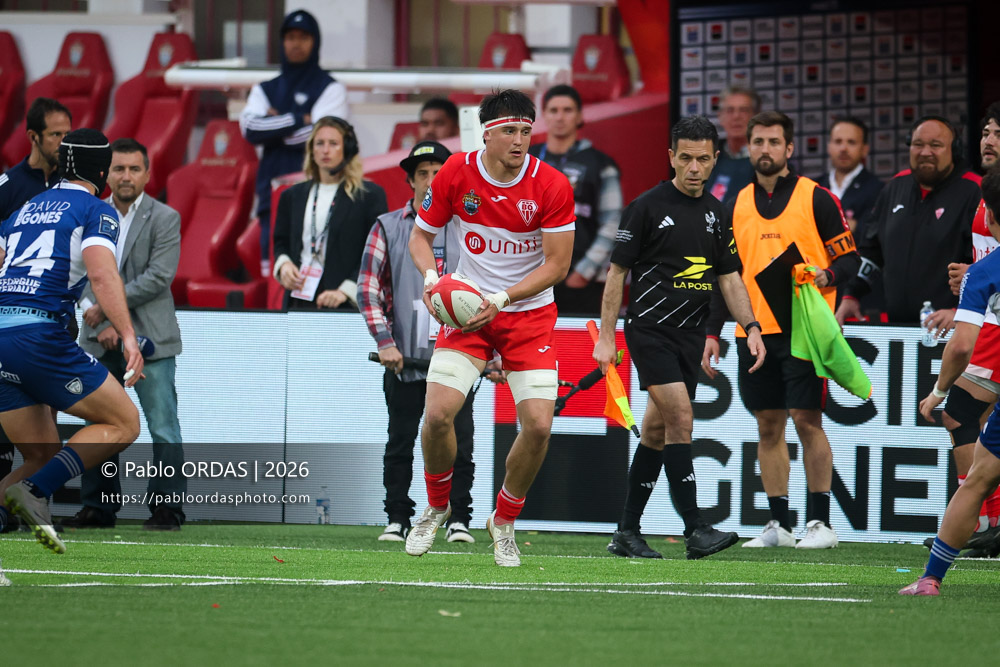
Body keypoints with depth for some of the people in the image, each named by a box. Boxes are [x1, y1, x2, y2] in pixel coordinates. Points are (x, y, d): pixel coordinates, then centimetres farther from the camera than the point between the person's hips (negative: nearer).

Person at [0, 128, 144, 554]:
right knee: (123, 423, 4)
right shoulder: (97, 211, 4)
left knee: (45, 458, 14)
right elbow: (101, 273, -13)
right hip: (41, 334, -7)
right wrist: (128, 337, -21)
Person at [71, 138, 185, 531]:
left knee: (163, 427, -4)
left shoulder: (165, 219, -3)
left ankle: (167, 508, 0)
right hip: (101, 340, 4)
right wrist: (94, 311, -12)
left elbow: (158, 277, -11)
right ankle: (98, 508, 13)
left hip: (150, 339, -4)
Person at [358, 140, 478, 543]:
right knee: (400, 442, 2)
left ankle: (459, 520, 5)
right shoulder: (388, 228, 7)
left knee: (458, 443, -3)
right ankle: (397, 519, 9)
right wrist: (385, 341, -8)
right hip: (405, 357, 0)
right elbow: (368, 290, 3)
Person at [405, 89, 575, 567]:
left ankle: (504, 521, 11)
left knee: (538, 424, -14)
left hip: (528, 313, -1)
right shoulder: (456, 173, -9)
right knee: (438, 413, -15)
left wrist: (502, 299, -22)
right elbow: (420, 234, 4)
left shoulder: (551, 186, -14)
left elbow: (557, 264, -11)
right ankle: (436, 507, 14)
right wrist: (430, 276, -18)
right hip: (467, 308, 1)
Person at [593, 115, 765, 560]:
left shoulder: (716, 215, 11)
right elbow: (617, 272, -3)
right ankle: (694, 530, -20)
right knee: (680, 418, -17)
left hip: (690, 335, 6)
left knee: (657, 431, 9)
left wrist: (751, 327, 1)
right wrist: (606, 337, -7)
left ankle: (627, 532, 16)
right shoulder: (647, 207, -6)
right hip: (649, 328, -6)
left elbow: (729, 277, 15)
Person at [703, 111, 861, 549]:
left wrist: (826, 276, -21)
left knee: (807, 419, -8)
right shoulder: (738, 204, 13)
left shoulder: (815, 198, 0)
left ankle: (819, 522, -2)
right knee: (768, 426, 5)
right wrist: (713, 332, 12)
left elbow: (849, 258, 0)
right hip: (753, 331, 5)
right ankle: (778, 525, 9)